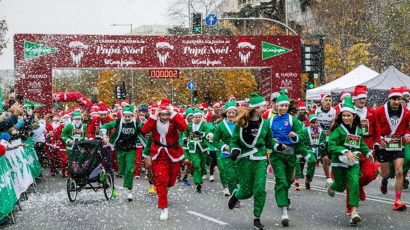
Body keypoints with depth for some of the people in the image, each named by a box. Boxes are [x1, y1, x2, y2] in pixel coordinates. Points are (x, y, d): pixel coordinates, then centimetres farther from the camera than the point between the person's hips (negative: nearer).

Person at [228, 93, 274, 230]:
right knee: (246, 191, 5)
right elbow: (233, 140, 0)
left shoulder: (265, 123, 2)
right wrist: (234, 150, -15)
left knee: (260, 190, -8)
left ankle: (257, 219, 5)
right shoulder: (241, 123, -7)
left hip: (260, 160, 2)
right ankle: (235, 195, 42)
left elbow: (269, 142, 15)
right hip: (244, 160, -2)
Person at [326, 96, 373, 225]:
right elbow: (331, 146, -19)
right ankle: (330, 185, 50)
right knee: (341, 186, 11)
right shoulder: (338, 130, -10)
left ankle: (354, 212, -19)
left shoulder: (358, 130, 6)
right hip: (339, 162, -3)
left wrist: (368, 153, 12)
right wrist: (346, 151, -28)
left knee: (354, 183, -18)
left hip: (353, 162, 3)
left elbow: (361, 143, 25)